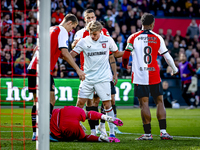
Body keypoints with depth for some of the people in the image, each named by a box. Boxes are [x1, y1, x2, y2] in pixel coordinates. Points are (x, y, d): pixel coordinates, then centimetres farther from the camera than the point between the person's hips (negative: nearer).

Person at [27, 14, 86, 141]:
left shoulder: (50, 29, 23)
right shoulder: (62, 31, -2)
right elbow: (64, 52, -13)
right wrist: (78, 69, -13)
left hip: (33, 68, 9)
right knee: (50, 100, -8)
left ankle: (35, 133, 11)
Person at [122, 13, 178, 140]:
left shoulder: (133, 38, 0)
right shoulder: (158, 38, 3)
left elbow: (125, 56, 5)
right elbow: (167, 56, 9)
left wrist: (125, 65, 28)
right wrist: (174, 69, 26)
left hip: (139, 76, -1)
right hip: (154, 76, 1)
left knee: (144, 103, -1)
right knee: (160, 102, 8)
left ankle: (148, 133, -2)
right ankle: (163, 132, 1)